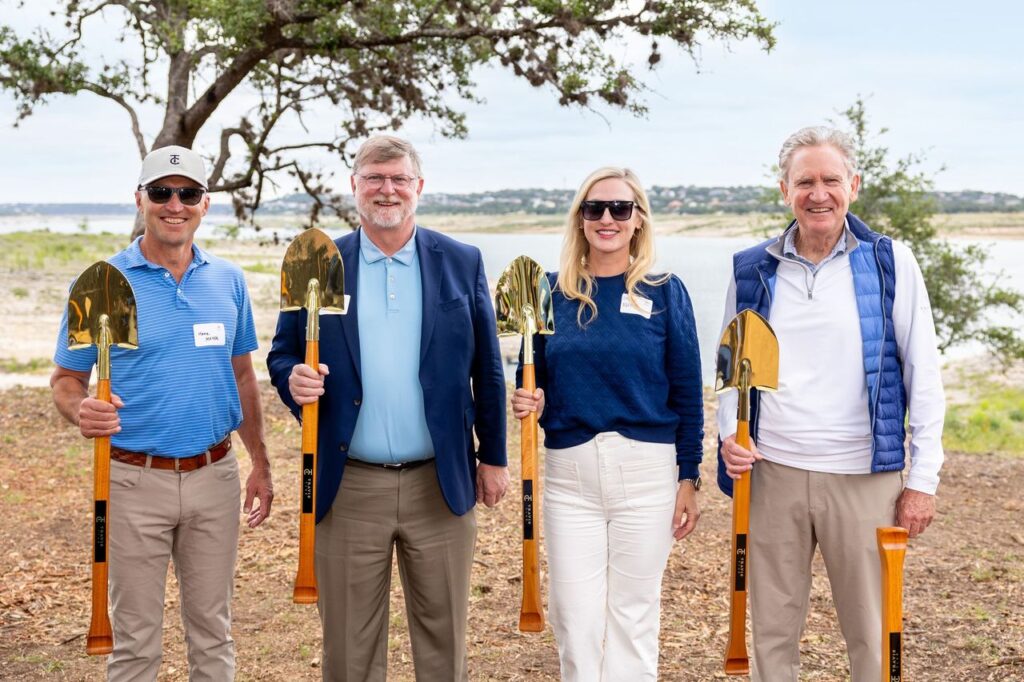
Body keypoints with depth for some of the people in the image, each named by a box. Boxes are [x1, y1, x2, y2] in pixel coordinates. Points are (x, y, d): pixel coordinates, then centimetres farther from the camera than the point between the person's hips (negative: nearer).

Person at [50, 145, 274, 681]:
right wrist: (80, 410, -25)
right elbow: (65, 379, -2)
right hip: (136, 478, -3)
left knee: (213, 631, 14)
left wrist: (260, 463, 12)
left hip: (214, 475, 3)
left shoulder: (228, 280, 4)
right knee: (135, 638, 7)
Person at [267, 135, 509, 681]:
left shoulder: (462, 263, 3)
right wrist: (294, 380, -16)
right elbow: (282, 355, 7)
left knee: (443, 636, 12)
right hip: (348, 487, 0)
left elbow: (487, 369, 7)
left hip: (441, 484, 0)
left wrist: (493, 456, 6)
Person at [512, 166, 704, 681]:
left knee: (633, 618, 7)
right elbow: (537, 382, 13)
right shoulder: (553, 291, 5)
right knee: (575, 621, 4)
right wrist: (529, 402, -9)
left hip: (647, 471, -1)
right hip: (569, 472, 1)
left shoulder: (665, 292, 1)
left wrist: (689, 478, -1)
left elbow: (687, 394, 2)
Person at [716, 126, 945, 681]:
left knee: (871, 634, 7)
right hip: (772, 473, 2)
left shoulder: (891, 263, 0)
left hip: (864, 477, -2)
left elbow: (923, 376, 1)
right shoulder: (751, 270, 6)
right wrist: (729, 433, -4)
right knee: (772, 629, 10)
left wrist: (923, 479, -3)